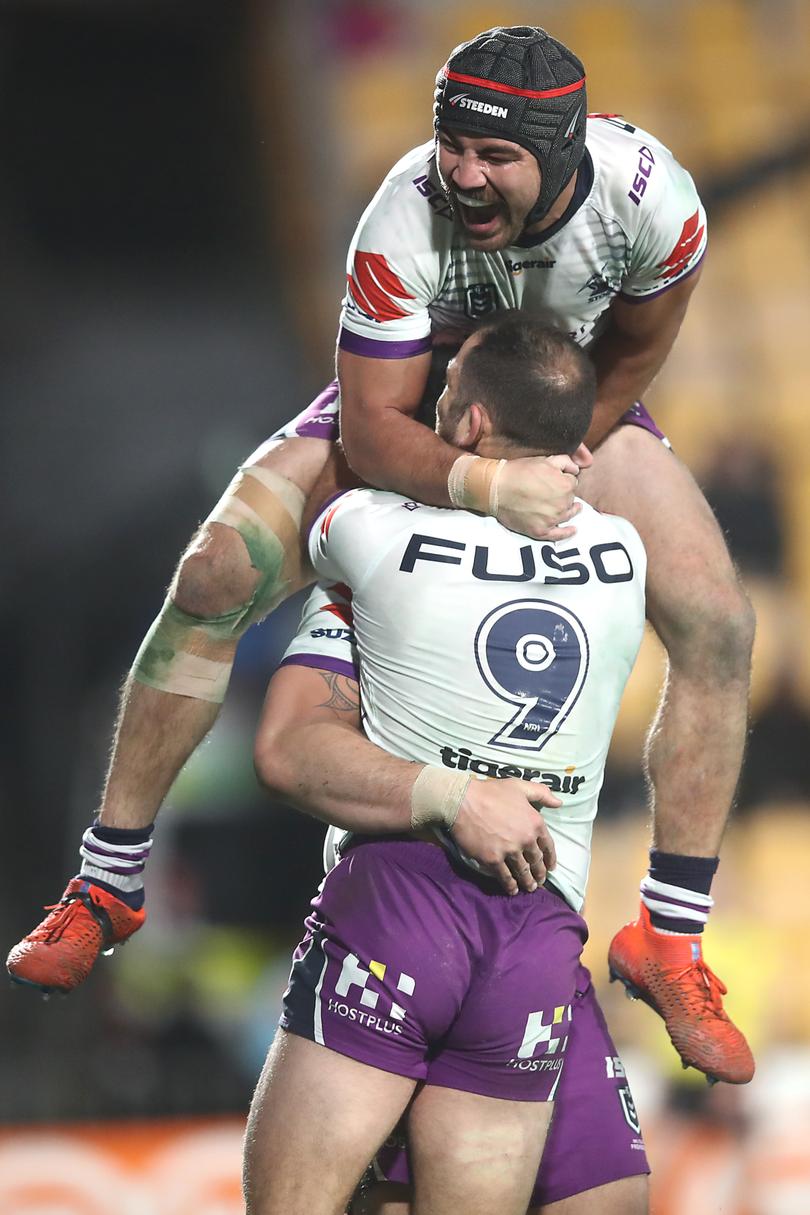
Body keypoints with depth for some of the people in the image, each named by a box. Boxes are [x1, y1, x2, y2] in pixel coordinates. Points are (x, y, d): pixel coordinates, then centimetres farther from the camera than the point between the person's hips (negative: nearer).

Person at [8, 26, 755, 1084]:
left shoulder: (652, 199, -33)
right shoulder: (407, 218, -39)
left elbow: (633, 353, -10)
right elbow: (371, 430, -34)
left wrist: (554, 467, -10)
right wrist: (487, 486, -51)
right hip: (410, 400, -2)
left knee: (718, 625, -15)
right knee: (212, 579, -17)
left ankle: (668, 937, -2)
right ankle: (105, 888, -3)